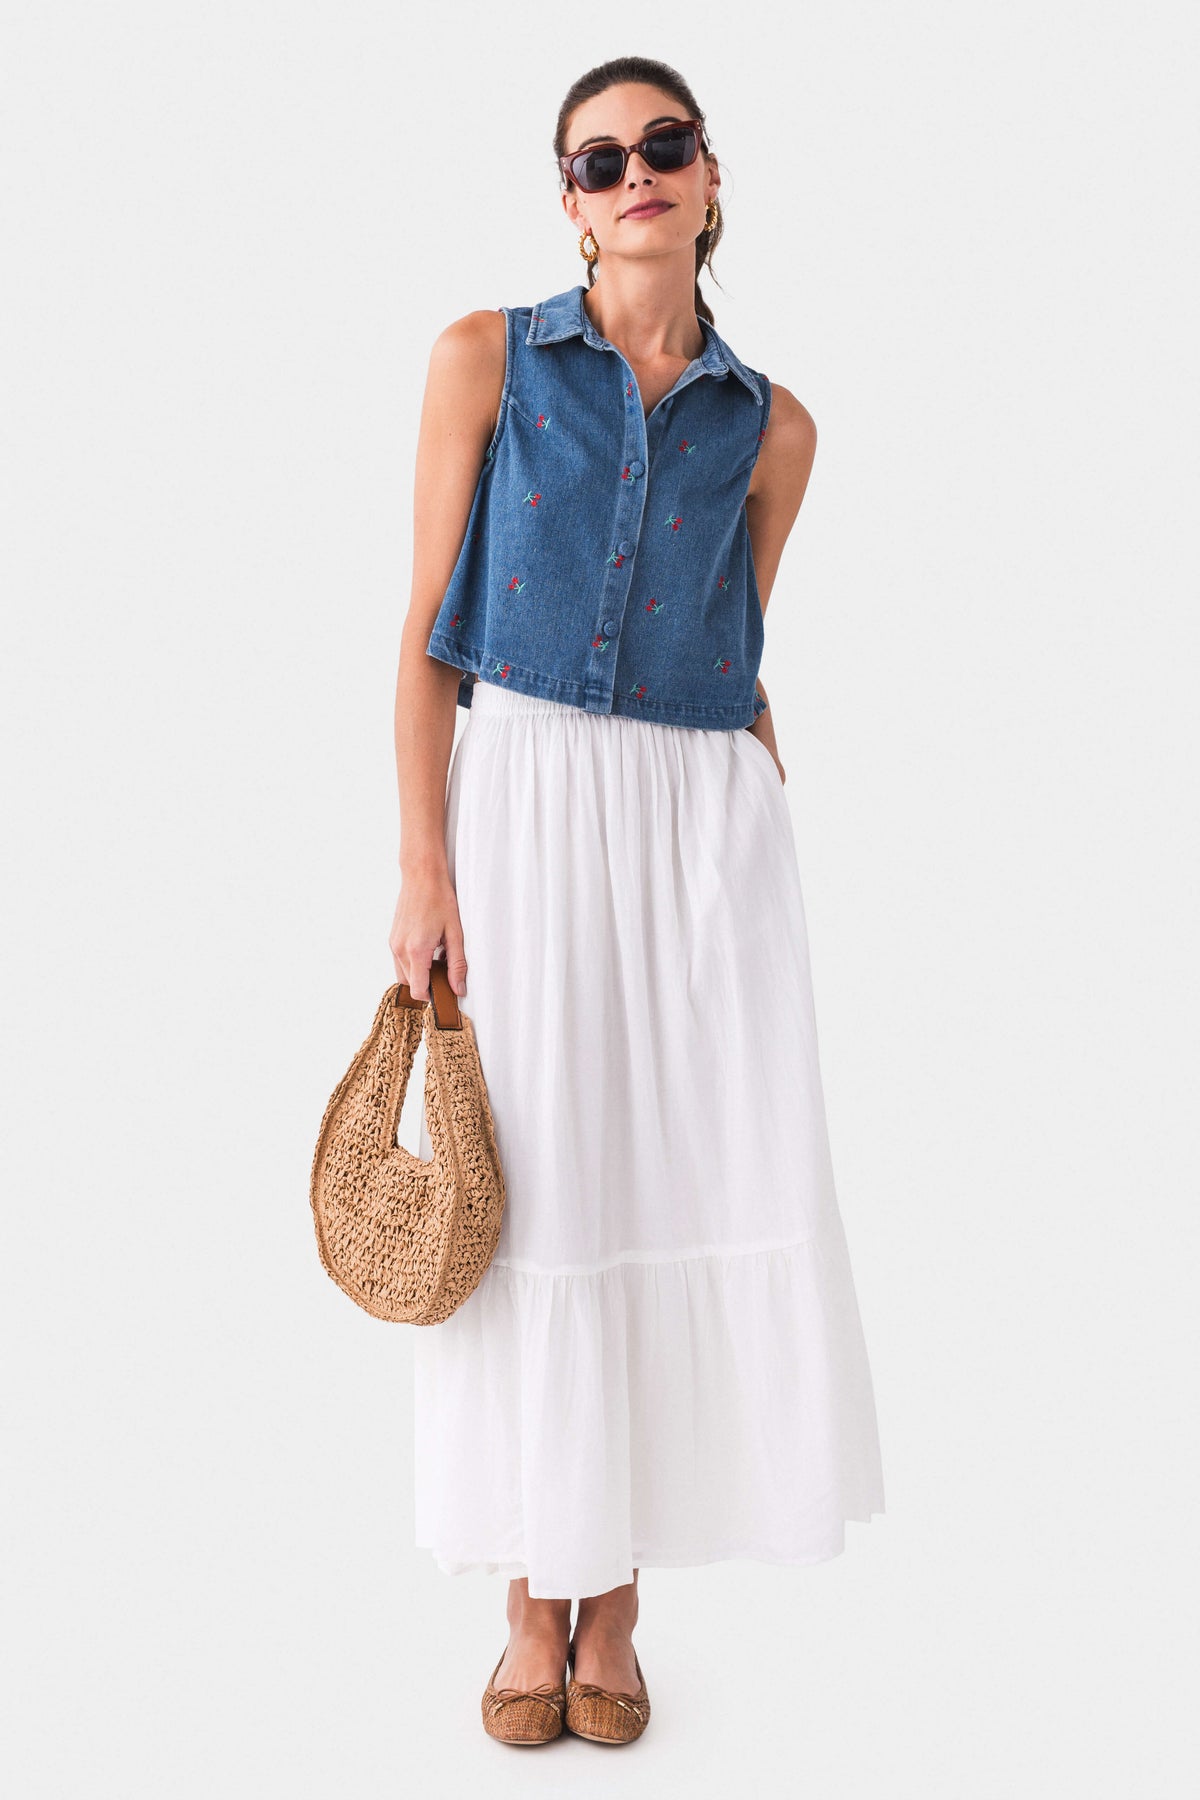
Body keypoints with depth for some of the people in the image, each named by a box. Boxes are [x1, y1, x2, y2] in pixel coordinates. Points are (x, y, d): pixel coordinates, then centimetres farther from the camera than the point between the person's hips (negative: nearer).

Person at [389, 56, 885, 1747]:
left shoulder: (770, 425, 11)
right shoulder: (487, 357, 4)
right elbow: (427, 631, 0)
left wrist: (781, 855, 9)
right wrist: (423, 865, -8)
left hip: (709, 816, 2)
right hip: (527, 800, -2)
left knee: (705, 1187, 0)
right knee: (535, 1193, 0)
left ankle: (617, 1600, 17)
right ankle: (536, 1597, 17)